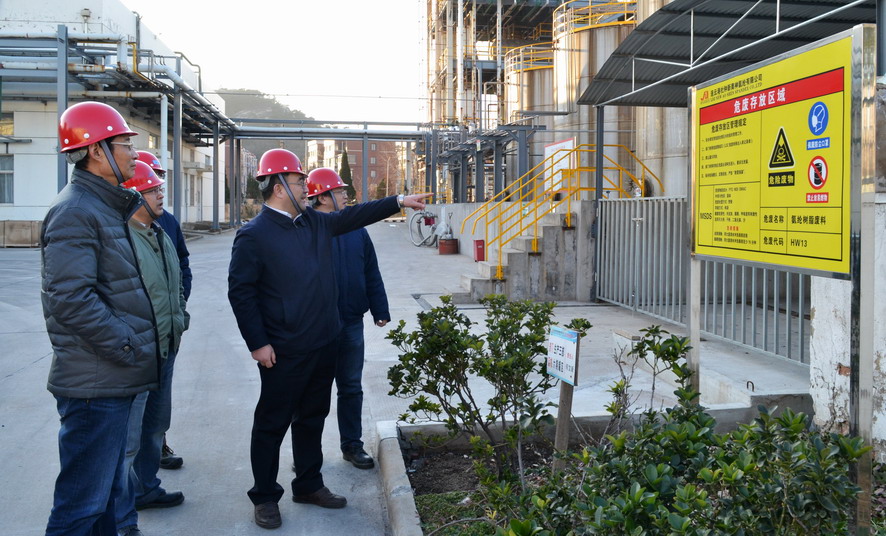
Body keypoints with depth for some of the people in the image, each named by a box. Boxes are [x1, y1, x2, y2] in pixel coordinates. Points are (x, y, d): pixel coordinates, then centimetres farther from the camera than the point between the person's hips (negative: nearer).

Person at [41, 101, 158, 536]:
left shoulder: (107, 207, 17)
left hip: (115, 380, 10)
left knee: (105, 490, 20)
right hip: (95, 384, -10)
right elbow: (70, 299, -25)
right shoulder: (75, 211, -15)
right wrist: (129, 347, -20)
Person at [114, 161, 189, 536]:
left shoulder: (160, 235, 13)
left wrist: (180, 318, 18)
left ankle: (146, 488, 41)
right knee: (128, 437, -4)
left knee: (156, 424, 23)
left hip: (166, 347, 10)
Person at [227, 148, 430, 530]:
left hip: (323, 345, 8)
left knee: (312, 417, 18)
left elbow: (353, 216, 21)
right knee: (273, 423, 4)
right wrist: (258, 343, -16)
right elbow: (240, 291, -14)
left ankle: (309, 485, 32)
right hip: (284, 352, -7)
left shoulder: (314, 222, 8)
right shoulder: (254, 235, -13)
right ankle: (265, 497, 18)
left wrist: (399, 202, 20)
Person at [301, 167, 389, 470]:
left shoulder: (356, 230, 7)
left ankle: (352, 444, 26)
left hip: (351, 323, 5)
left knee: (352, 387, 13)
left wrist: (380, 311, 9)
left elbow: (371, 273, 12)